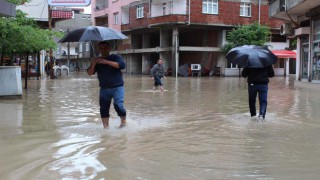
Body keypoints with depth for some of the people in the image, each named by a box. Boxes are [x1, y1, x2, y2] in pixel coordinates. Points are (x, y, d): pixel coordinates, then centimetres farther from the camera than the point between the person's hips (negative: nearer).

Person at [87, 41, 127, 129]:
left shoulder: (115, 57, 3)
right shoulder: (97, 61, 15)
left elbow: (122, 65, -17)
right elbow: (90, 73, 6)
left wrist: (106, 62, -22)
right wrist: (93, 64, -14)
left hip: (117, 87, -4)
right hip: (104, 88, 4)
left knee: (118, 105, -16)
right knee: (103, 108, 1)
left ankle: (123, 121, 7)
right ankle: (106, 126, 11)